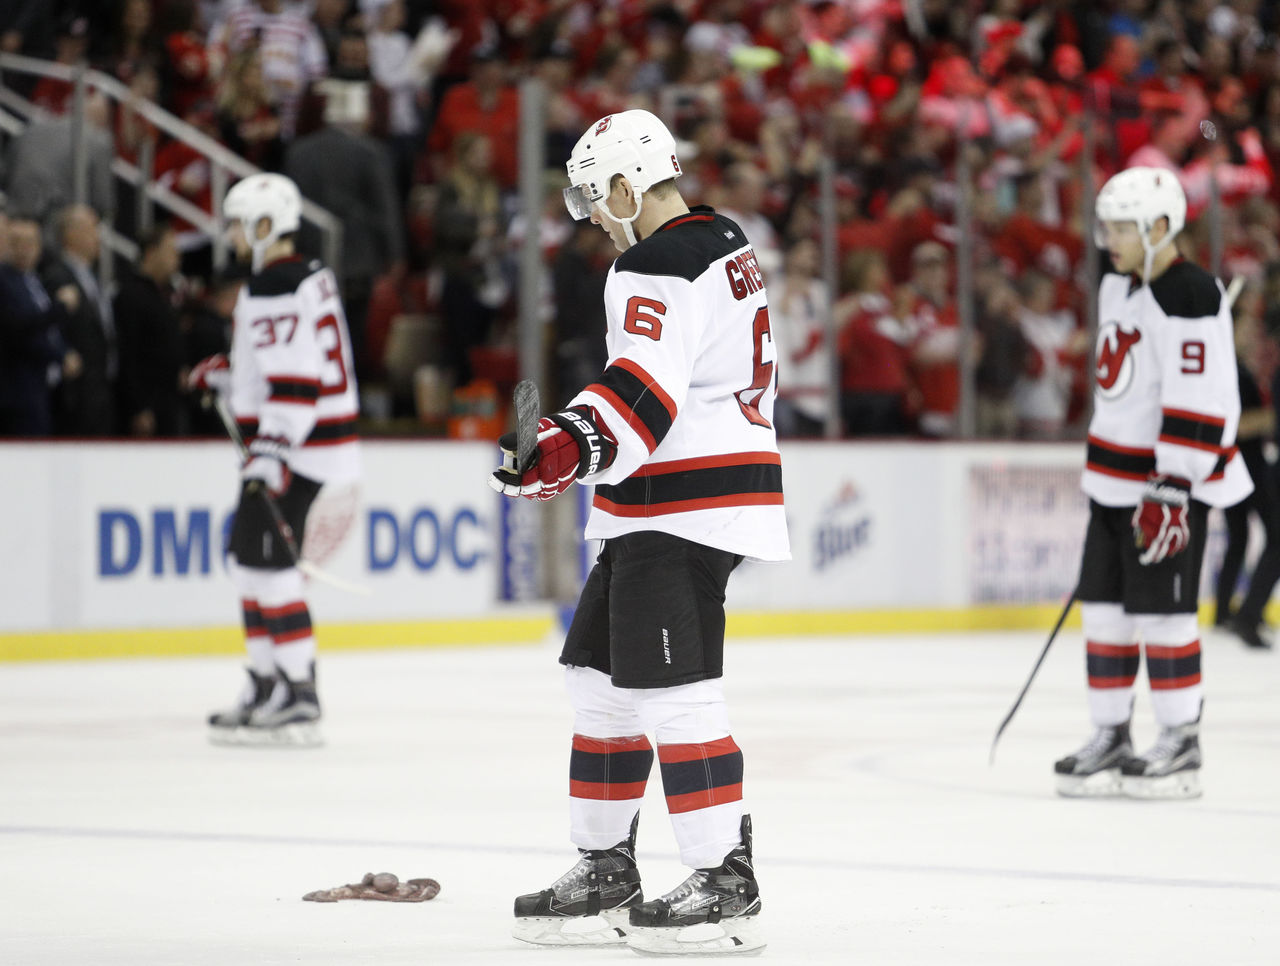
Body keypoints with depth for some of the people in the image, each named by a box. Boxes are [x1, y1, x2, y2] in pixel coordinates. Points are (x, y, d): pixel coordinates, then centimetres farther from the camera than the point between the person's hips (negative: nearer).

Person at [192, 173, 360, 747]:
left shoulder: (275, 289, -16)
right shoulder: (311, 278, 16)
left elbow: (296, 380, -24)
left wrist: (271, 451, -29)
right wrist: (225, 375, 28)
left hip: (300, 446, -11)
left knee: (268, 561, -14)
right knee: (248, 555, 17)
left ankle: (296, 700, -17)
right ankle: (267, 686, 23)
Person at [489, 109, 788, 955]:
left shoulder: (657, 267, -15)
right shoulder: (728, 246, 17)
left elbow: (643, 392, -28)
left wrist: (571, 447, -40)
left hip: (683, 507, -11)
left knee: (671, 688, -12)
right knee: (602, 674, 15)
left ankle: (728, 885, -11)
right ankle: (607, 870, 19)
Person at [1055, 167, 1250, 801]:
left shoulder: (1190, 297, -19)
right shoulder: (1117, 286, 12)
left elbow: (1201, 401, -23)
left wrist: (1172, 491, -25)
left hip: (1172, 483, -9)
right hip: (1115, 480, 9)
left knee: (1161, 614, -7)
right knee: (1104, 609, 10)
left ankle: (1180, 747, 1)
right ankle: (1112, 739, 18)